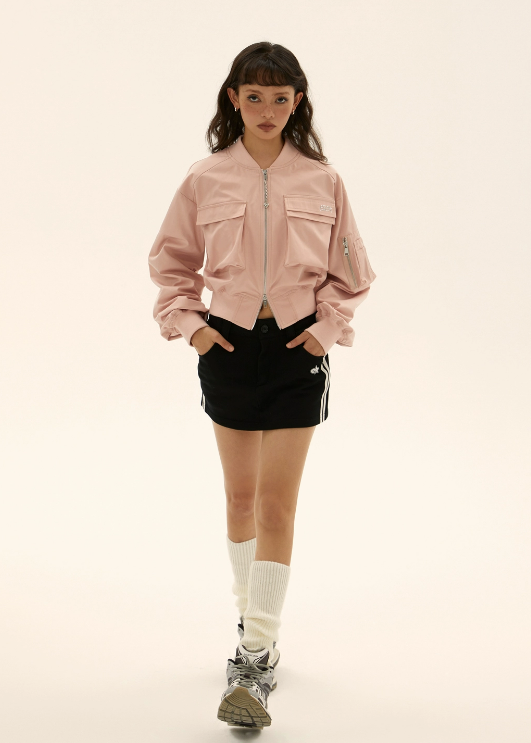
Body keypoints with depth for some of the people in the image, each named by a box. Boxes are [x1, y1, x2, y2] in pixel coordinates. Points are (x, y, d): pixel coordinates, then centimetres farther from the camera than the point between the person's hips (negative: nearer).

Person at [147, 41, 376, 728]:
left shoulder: (322, 182, -3)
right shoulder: (205, 180, -2)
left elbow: (348, 272, 8)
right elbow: (171, 261, 9)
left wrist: (328, 326, -4)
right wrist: (186, 321, -3)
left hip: (297, 345, -1)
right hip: (229, 344, 2)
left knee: (276, 501, -6)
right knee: (241, 496, 13)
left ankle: (256, 660, -5)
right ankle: (253, 622, 31)